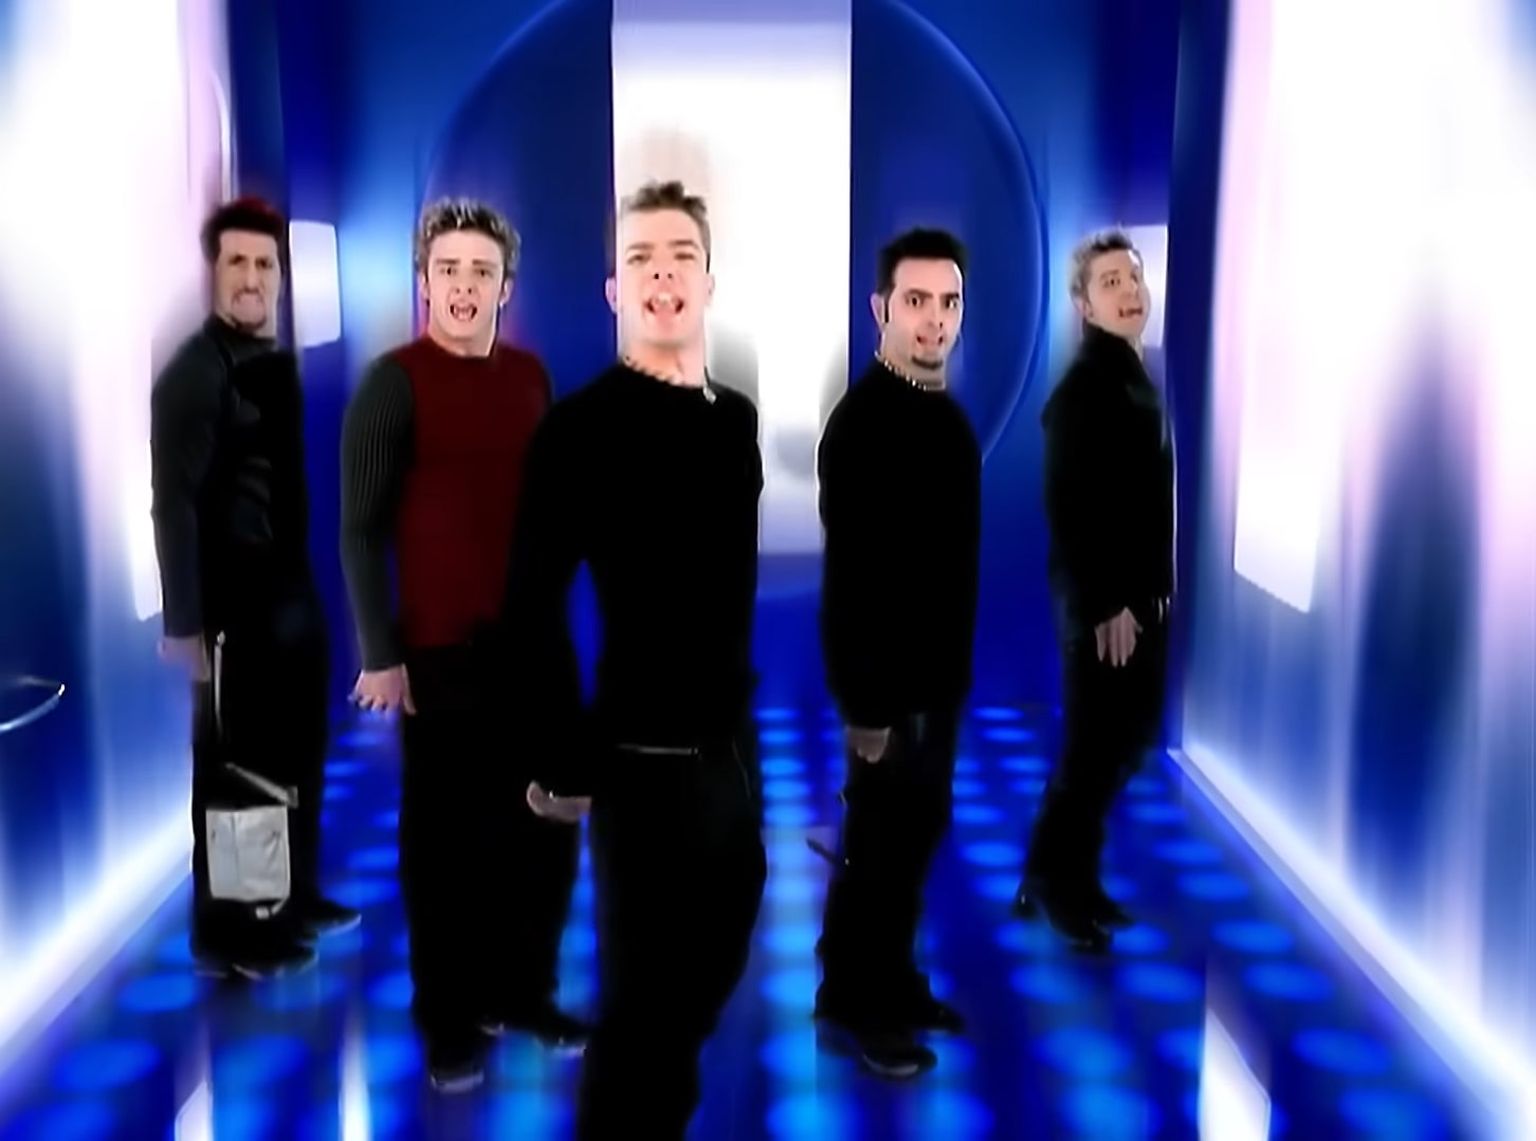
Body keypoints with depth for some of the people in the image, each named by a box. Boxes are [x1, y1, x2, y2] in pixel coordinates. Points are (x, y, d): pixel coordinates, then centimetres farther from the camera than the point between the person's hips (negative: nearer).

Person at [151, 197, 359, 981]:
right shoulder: (194, 372, -11)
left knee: (296, 756, 17)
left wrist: (308, 578, 10)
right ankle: (227, 932, 19)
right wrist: (183, 622, -19)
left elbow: (289, 483, 11)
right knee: (234, 770, 4)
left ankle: (294, 899, 34)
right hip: (233, 604, -7)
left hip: (292, 592, 7)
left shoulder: (278, 364, 10)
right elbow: (175, 504, -15)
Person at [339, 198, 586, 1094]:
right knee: (445, 837, 7)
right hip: (441, 652, -5)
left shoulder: (531, 377, 7)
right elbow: (361, 527, -7)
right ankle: (450, 1018, 22)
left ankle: (522, 990, 31)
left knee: (546, 827, 13)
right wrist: (380, 653, -11)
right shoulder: (394, 382, -7)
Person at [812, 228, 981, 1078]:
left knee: (918, 834, 17)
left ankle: (895, 981, 32)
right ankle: (850, 1001, 20)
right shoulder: (862, 421, -18)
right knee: (877, 843, 3)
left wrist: (958, 667, 16)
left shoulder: (945, 412, 9)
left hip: (939, 668, 8)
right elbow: (851, 575, -22)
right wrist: (865, 703, -22)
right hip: (888, 679, -8)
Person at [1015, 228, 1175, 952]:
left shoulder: (1134, 377, 13)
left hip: (1141, 596, 9)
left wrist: (1151, 592, 12)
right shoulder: (1083, 387, -16)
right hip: (1102, 605, -9)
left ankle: (1074, 873, 29)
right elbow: (1068, 508, -22)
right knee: (1092, 746, 1)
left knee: (1129, 739, 16)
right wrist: (1105, 605, -21)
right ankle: (1051, 880, 18)